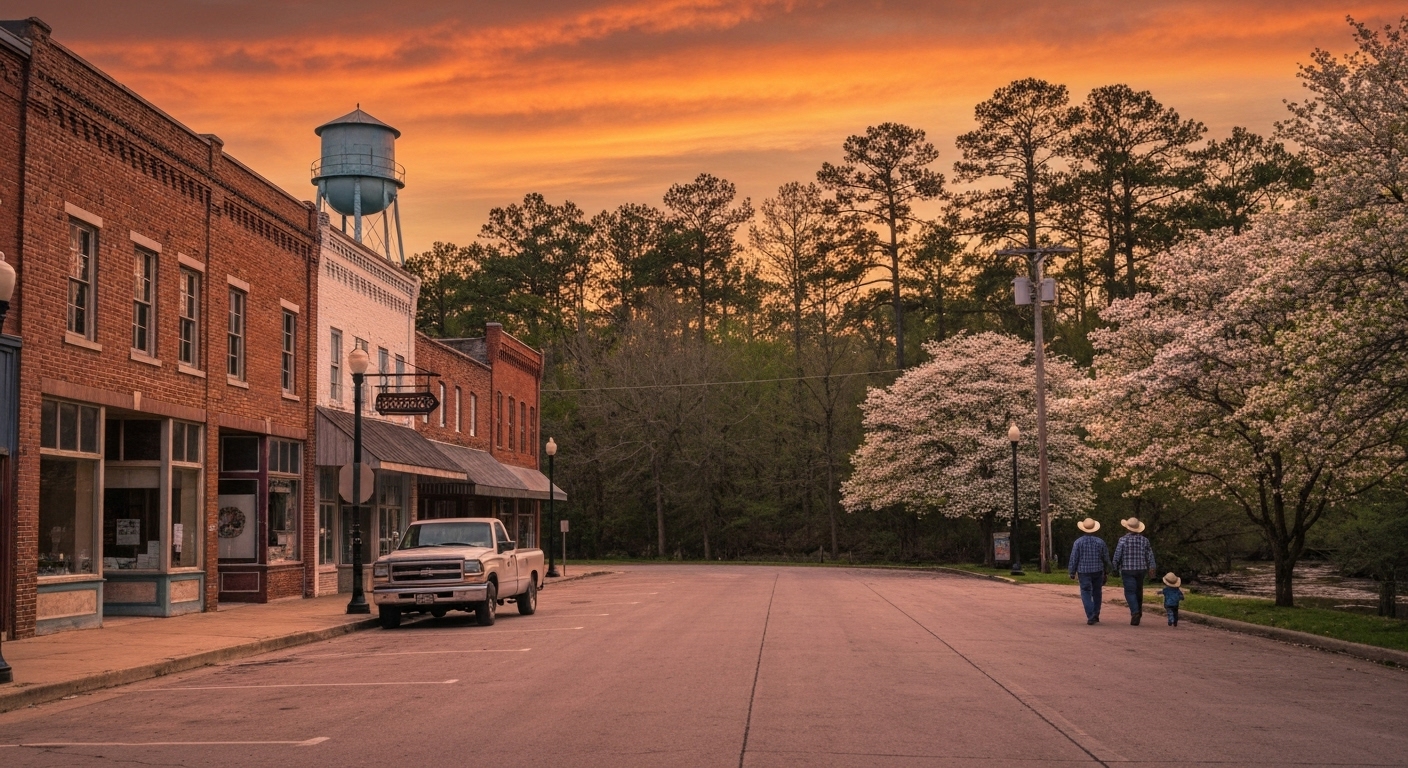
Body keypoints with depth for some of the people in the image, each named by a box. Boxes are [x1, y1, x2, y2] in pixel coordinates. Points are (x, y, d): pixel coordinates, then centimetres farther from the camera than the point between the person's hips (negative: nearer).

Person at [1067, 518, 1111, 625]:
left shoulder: (1078, 542, -7)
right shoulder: (1100, 542, 1)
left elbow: (1073, 559, -5)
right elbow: (1106, 559, 7)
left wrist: (1072, 572, 4)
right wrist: (1106, 571, 20)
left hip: (1083, 572, -3)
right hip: (1098, 571, 3)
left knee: (1086, 594, 0)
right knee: (1096, 593, 16)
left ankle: (1091, 617, -11)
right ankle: (1096, 615, 22)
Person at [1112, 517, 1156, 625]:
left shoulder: (1123, 539, -8)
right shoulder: (1144, 540, 2)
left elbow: (1117, 555, -7)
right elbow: (1150, 556, 1)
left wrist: (1116, 568, 7)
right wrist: (1151, 569, 5)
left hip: (1127, 570, -4)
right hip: (1141, 569, 4)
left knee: (1130, 592, -4)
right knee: (1139, 591, 17)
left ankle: (1135, 612, -23)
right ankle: (1139, 611, 25)